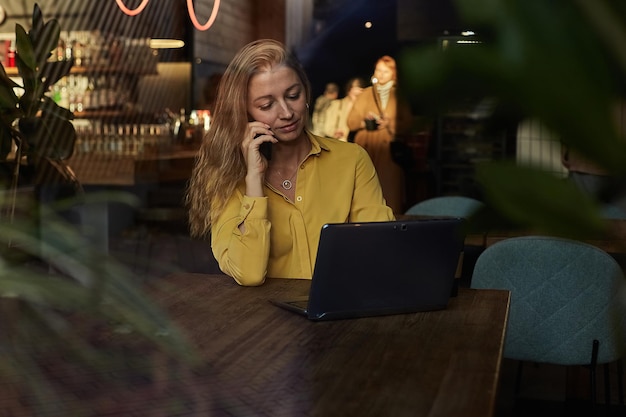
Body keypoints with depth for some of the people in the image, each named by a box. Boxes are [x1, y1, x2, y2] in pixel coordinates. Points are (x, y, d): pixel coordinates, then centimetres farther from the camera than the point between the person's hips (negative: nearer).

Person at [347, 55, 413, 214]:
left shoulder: (398, 96, 10)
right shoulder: (366, 94, 13)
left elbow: (406, 123, 4)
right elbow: (351, 122, 7)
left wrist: (389, 123, -14)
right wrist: (365, 121, -14)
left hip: (390, 149, -1)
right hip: (367, 149, 1)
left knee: (389, 188, -7)